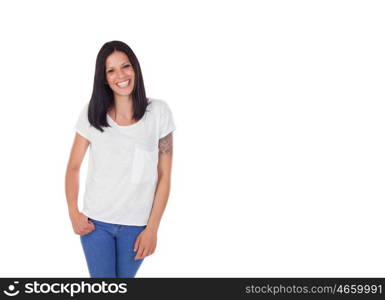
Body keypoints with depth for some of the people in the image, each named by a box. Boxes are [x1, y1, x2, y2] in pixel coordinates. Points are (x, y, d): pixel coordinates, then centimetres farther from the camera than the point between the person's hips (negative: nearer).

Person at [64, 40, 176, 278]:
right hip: (95, 222, 1)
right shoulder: (92, 113, -2)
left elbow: (164, 176, -5)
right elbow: (73, 167, 5)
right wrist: (73, 213, -6)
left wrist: (152, 228, -8)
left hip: (137, 225, 0)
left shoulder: (158, 112, -6)